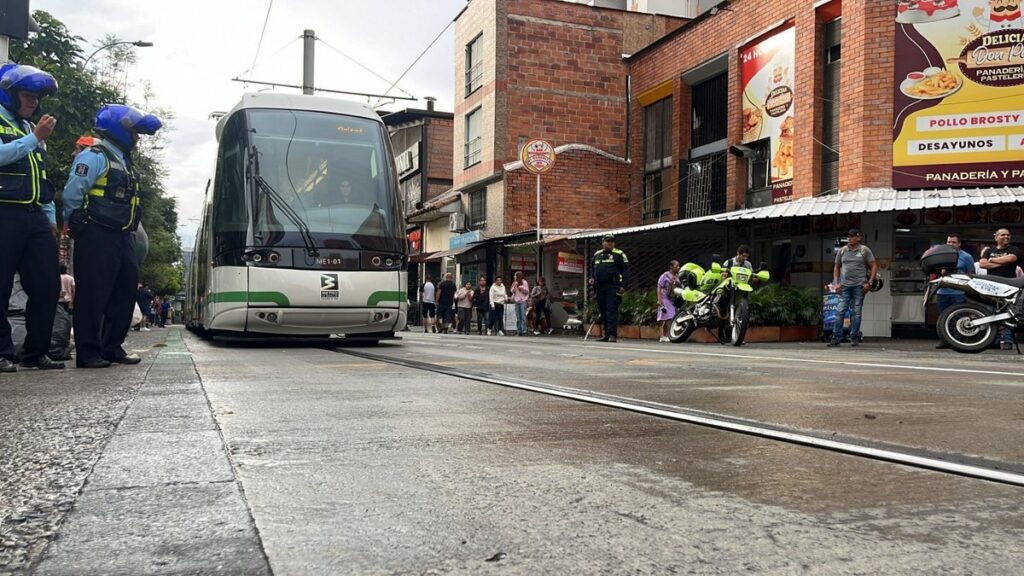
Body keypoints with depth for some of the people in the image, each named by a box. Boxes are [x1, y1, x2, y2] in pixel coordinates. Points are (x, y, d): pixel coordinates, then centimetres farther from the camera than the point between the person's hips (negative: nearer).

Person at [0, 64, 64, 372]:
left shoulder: (31, 129, 24)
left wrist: (51, 219, 18)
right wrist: (35, 138, -20)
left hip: (35, 217, 7)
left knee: (48, 285, 2)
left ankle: (35, 352, 10)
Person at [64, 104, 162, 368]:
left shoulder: (124, 161, 20)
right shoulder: (94, 157, -8)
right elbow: (72, 195, -14)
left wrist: (127, 234, 16)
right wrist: (77, 227, -6)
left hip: (121, 238, 9)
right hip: (96, 237, -9)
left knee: (125, 291, 9)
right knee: (93, 294, -6)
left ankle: (112, 348, 17)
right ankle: (88, 353, -2)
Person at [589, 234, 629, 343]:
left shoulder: (619, 254, 2)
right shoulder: (597, 255, 18)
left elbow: (626, 270, -2)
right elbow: (592, 268, 30)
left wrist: (624, 286, -12)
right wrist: (591, 278, 10)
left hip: (613, 287, -6)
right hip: (600, 287, 6)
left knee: (612, 311, -12)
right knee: (603, 312, 8)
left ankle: (612, 334, -14)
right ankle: (607, 334, 15)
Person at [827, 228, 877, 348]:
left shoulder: (865, 250, 3)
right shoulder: (842, 251, 10)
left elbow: (874, 266, 3)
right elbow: (836, 267, 16)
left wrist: (869, 282, -6)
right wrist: (836, 283, 6)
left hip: (859, 285, -2)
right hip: (844, 285, 2)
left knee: (856, 312, 3)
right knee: (840, 311, -5)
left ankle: (854, 337, 10)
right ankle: (836, 337, -2)